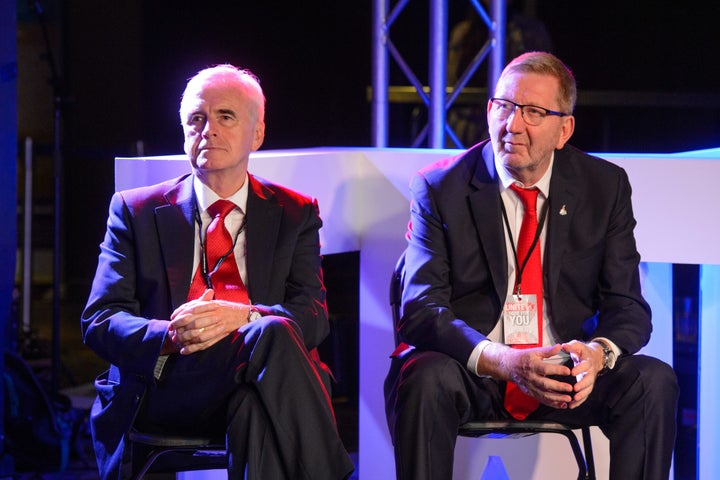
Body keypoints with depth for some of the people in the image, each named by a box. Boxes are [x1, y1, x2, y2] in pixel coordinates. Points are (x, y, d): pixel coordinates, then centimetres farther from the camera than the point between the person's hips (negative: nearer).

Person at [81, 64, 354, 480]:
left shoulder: (295, 214, 20)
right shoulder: (135, 211, 17)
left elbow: (313, 316, 5)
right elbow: (100, 321, 6)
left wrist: (241, 316, -18)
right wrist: (172, 335, -17)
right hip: (163, 389, -2)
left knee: (255, 404, -38)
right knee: (274, 335, -33)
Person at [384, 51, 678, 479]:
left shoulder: (605, 186, 4)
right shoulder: (440, 188, -2)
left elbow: (626, 306, 4)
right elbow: (421, 310, -10)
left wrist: (597, 353, -22)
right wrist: (503, 362, -28)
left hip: (565, 375, 2)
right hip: (470, 371, -2)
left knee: (654, 382, -24)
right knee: (425, 379, -34)